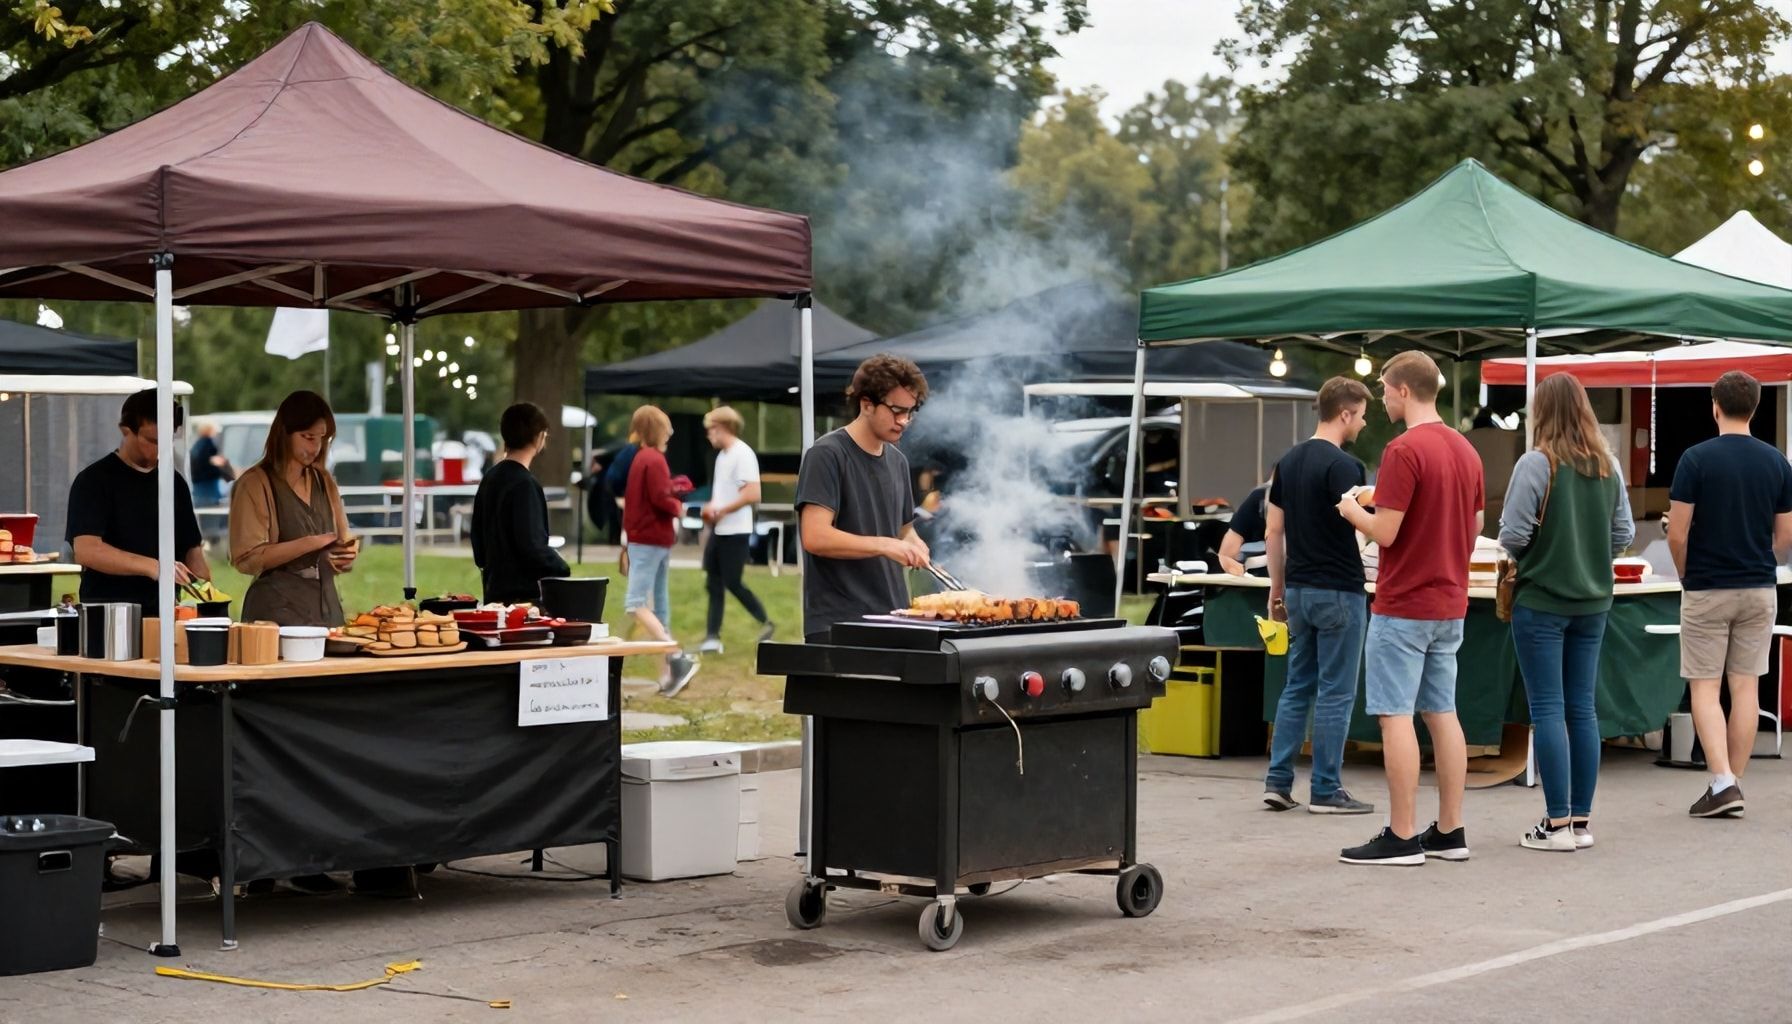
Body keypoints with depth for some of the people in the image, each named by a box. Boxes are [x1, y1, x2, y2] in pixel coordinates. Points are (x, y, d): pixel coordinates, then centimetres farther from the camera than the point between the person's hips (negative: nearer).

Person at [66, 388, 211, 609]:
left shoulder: (174, 483, 14)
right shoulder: (94, 481, -4)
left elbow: (192, 549, 18)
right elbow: (85, 551, -15)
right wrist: (152, 567, -25)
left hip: (164, 615, 5)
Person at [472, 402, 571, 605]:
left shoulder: (490, 478, 12)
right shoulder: (524, 484, -16)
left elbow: (478, 536, 17)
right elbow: (532, 545, -20)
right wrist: (562, 568, -6)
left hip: (494, 591, 9)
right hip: (523, 594, -9)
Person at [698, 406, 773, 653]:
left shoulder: (743, 454, -15)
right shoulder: (723, 455, 13)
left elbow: (752, 494, -23)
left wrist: (721, 511, -17)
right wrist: (711, 508, 5)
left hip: (735, 531, -9)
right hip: (718, 530, 9)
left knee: (733, 583, -5)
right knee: (714, 583, 6)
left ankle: (766, 624, 12)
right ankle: (713, 637, 9)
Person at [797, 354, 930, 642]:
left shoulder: (897, 461, 15)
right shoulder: (827, 454, -8)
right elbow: (815, 537, -18)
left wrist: (913, 547, 3)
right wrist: (885, 545, -24)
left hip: (892, 619, 7)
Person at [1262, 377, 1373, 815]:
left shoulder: (1288, 461, 8)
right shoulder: (1343, 466, -16)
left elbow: (1273, 530, 11)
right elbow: (1364, 529, -19)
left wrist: (1277, 587, 17)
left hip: (1298, 589, 7)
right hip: (1338, 591, -7)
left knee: (1297, 687, 14)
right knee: (1335, 692, 0)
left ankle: (1278, 781, 12)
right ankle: (1326, 790, 3)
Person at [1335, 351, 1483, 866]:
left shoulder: (1404, 450, -17)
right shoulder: (1465, 450, 10)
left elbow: (1385, 531, -19)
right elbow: (1474, 525, 16)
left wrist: (1352, 511, 0)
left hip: (1403, 606, -8)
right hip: (1450, 604, 8)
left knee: (1396, 716, -4)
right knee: (1442, 714, 11)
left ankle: (1401, 838, -4)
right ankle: (1450, 832, 12)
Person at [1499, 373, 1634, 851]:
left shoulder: (1537, 463, -13)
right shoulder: (1608, 466, 4)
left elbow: (1512, 534, -13)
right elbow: (1624, 534, 8)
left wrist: (1519, 554, 7)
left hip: (1541, 601, -5)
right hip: (1592, 601, 5)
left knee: (1547, 710, -1)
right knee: (1582, 708, 10)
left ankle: (1558, 824, -1)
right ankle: (1581, 820, 14)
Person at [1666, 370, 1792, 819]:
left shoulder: (1697, 458, -11)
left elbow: (1677, 535, -11)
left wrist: (1687, 576, 7)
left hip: (1706, 591, -4)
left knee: (1705, 688, 2)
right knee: (1746, 687, 8)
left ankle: (1722, 783, -11)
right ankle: (1734, 785, 11)